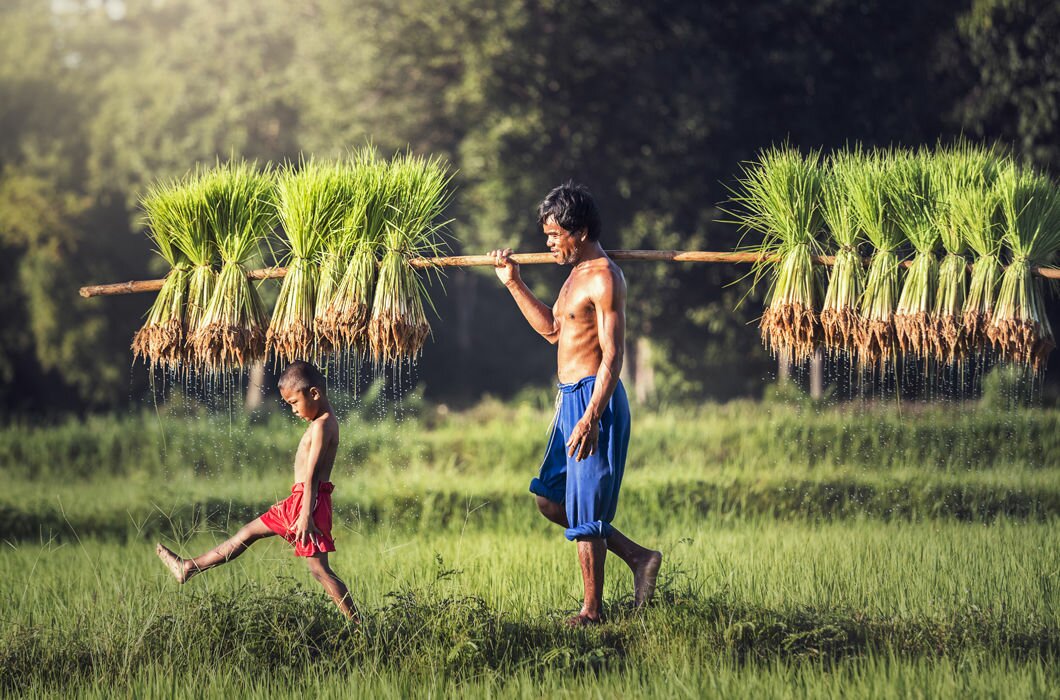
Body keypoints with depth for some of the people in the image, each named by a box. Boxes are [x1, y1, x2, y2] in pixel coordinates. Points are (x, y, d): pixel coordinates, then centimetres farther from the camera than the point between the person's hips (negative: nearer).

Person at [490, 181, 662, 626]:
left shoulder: (604, 279, -15)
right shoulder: (578, 273, 15)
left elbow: (612, 355, -21)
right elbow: (552, 329, 27)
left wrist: (591, 418, -28)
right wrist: (513, 283, 22)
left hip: (594, 399, -10)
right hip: (570, 400, 10)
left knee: (585, 513, -5)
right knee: (550, 499, 14)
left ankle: (591, 612, 4)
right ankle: (637, 557, 19)